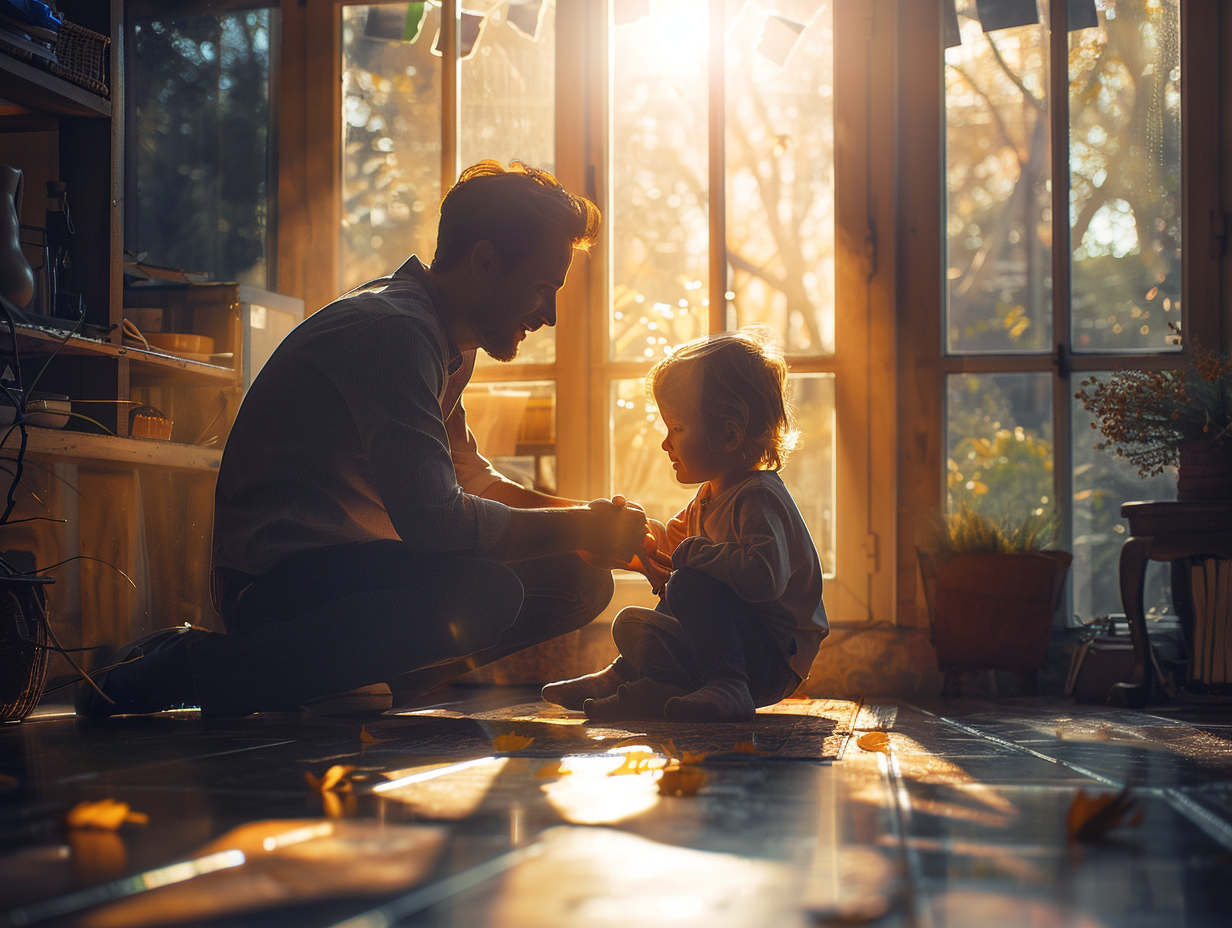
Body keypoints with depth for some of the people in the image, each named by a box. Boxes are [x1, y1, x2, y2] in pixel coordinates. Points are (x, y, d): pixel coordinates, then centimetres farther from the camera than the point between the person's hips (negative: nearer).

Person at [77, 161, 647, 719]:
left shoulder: (448, 344, 15)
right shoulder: (394, 332, -19)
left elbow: (473, 481, 25)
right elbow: (432, 517, -27)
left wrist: (595, 520, 11)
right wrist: (578, 528, -14)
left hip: (352, 564, 10)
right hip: (274, 578, -10)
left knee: (578, 582, 1)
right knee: (485, 591, -36)